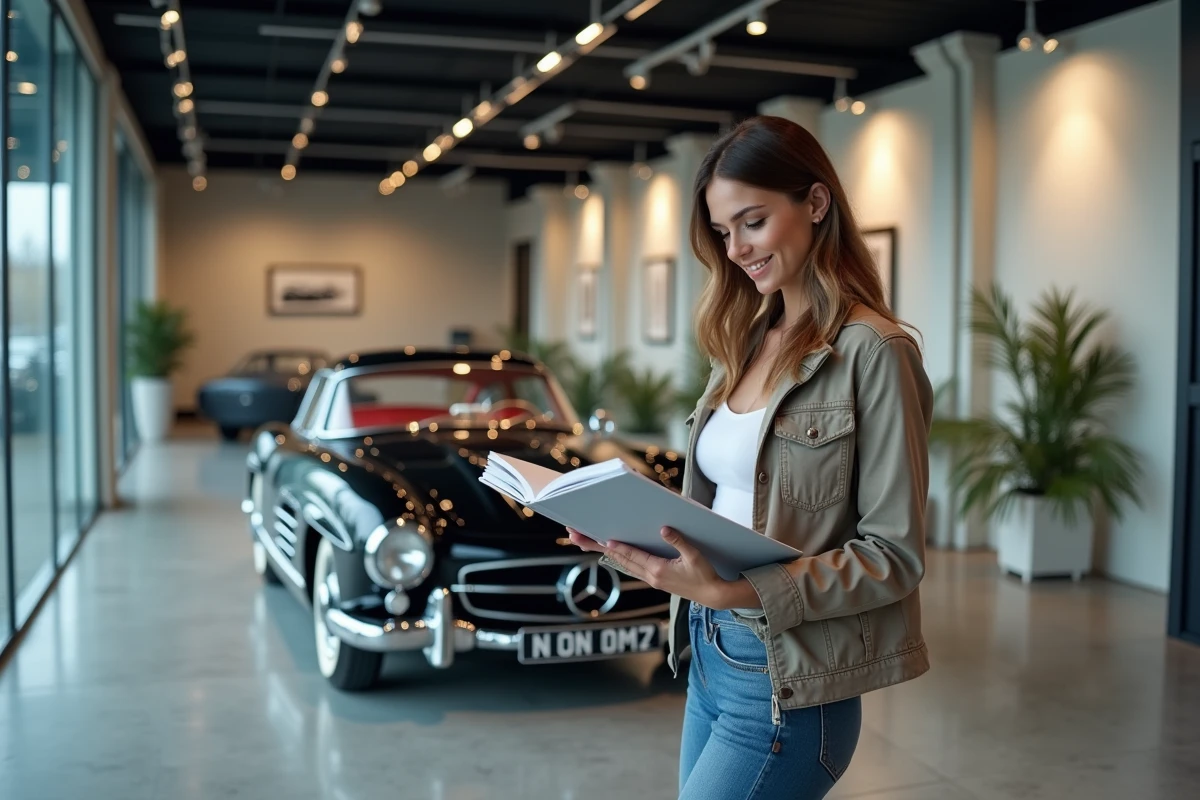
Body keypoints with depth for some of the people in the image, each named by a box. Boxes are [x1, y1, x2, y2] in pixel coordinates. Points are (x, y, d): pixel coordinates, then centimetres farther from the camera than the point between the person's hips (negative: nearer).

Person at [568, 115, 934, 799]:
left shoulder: (874, 353, -14)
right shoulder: (746, 343, 9)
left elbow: (896, 554, -16)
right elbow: (726, 505, 10)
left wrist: (734, 590, -24)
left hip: (788, 684, -7)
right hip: (708, 659, 7)